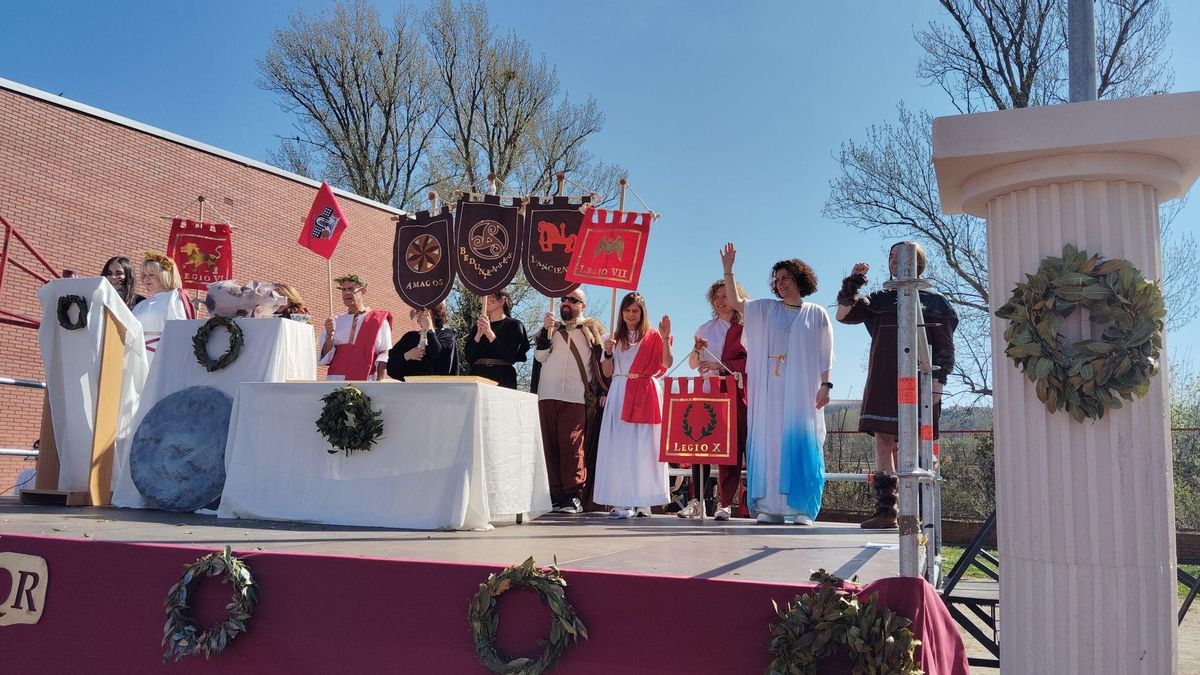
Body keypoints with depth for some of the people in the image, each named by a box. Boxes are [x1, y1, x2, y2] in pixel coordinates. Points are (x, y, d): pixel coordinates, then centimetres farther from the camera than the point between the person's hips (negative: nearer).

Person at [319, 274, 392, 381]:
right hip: (336, 380, 2)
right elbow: (325, 358, 10)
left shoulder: (379, 320, 7)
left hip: (367, 380, -2)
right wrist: (329, 335, -6)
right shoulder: (334, 322, 15)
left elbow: (384, 353, 1)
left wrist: (379, 382, -11)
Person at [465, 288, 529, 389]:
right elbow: (469, 358, 8)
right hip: (478, 375, 3)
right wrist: (478, 334, -5)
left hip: (502, 378, -3)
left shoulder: (514, 325, 7)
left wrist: (490, 334, -13)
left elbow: (510, 356, -7)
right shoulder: (478, 326, 20)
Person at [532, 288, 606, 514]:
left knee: (572, 446, -13)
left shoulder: (591, 330, 13)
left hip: (575, 398, -4)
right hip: (547, 396, 4)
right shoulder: (551, 328, 24)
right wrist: (546, 331, -2)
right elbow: (539, 356, 10)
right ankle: (555, 497, 3)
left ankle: (574, 497, -13)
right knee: (550, 447, 0)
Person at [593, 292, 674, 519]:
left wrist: (665, 338, -16)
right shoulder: (615, 337, 17)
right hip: (620, 395, 3)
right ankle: (621, 501, 0)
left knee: (642, 446, -6)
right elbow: (607, 372, 13)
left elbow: (667, 363, -6)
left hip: (645, 395, -3)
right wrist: (608, 352, -3)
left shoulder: (652, 336, 6)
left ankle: (640, 501, -4)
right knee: (619, 446, -2)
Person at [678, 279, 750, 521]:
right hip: (707, 393, 2)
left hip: (736, 394, -2)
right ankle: (695, 501, -5)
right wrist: (697, 350, -7)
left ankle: (725, 503, 0)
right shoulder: (705, 329, 17)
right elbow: (692, 364, 14)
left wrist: (721, 365, -13)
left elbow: (749, 361, -3)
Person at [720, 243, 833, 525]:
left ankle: (802, 508, -3)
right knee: (769, 445, -3)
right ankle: (772, 507, -1)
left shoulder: (817, 314, 8)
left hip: (802, 392, -2)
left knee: (800, 445, -6)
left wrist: (825, 385, -5)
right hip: (770, 391, 2)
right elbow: (735, 301, 7)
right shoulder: (766, 309, 15)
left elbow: (825, 355, 5)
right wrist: (728, 269, -1)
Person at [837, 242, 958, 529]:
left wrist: (938, 381, -6)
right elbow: (843, 315, 5)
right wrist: (854, 282, -5)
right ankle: (886, 510, -4)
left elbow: (945, 347, 5)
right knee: (883, 441, -5)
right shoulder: (880, 299, 17)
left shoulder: (934, 301, 10)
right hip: (884, 381, 2)